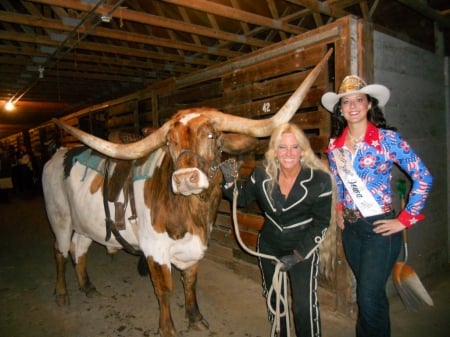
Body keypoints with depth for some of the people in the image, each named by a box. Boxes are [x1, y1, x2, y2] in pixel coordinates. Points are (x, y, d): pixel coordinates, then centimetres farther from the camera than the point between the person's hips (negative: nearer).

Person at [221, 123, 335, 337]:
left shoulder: (319, 179, -20)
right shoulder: (262, 174, -13)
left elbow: (321, 223, -13)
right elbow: (242, 200, 2)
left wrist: (299, 254, -16)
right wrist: (230, 181, -16)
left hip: (303, 249, -3)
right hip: (269, 247, 4)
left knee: (304, 306, -1)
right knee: (274, 300, 22)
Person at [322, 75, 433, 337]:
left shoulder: (388, 138, -12)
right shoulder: (335, 145, 3)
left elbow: (424, 178, -11)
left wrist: (405, 219, -11)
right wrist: (339, 210, 10)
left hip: (379, 228, -5)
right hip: (350, 229, 5)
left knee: (369, 296, -4)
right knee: (368, 292, 20)